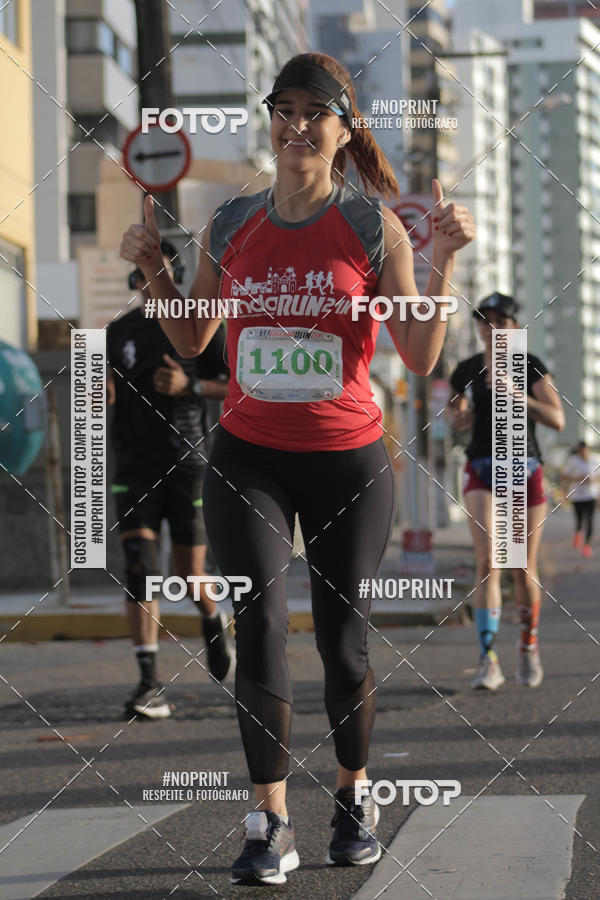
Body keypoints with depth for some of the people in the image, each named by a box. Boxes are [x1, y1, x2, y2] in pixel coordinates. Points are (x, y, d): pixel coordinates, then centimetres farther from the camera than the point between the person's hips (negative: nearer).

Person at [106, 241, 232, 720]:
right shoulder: (120, 332, 8)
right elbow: (108, 395, 15)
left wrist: (190, 386, -13)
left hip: (188, 462, -1)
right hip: (135, 465, 2)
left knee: (191, 573, 4)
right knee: (139, 568, -12)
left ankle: (215, 622, 42)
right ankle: (150, 684, -13)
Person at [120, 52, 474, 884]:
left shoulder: (373, 223, -3)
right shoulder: (231, 224, 6)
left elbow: (420, 357, -6)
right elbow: (192, 340, 16)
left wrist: (444, 259, -16)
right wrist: (152, 268, 2)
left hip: (348, 459, -1)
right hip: (248, 457, 2)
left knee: (343, 644, 4)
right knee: (260, 629, -12)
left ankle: (354, 797, 27)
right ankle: (271, 825, -5)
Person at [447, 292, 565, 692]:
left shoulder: (531, 366, -3)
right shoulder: (466, 371, 4)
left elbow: (557, 419, -13)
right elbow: (456, 414, 20)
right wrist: (458, 418, -4)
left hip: (525, 469, -1)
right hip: (481, 471, 1)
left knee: (524, 570, 5)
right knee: (488, 561, -18)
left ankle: (529, 645, 31)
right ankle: (489, 660, -21)